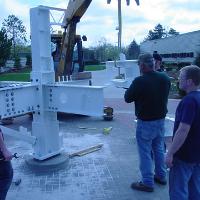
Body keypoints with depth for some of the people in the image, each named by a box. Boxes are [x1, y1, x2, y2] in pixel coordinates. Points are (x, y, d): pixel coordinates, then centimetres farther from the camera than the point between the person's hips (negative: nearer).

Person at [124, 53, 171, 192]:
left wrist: (131, 89, 4)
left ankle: (147, 183, 15)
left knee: (145, 152, 5)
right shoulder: (165, 78, -3)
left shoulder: (140, 81, -24)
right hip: (161, 119, 7)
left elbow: (128, 98, -12)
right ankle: (161, 176, 35)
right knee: (159, 149, 21)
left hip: (145, 122, -6)